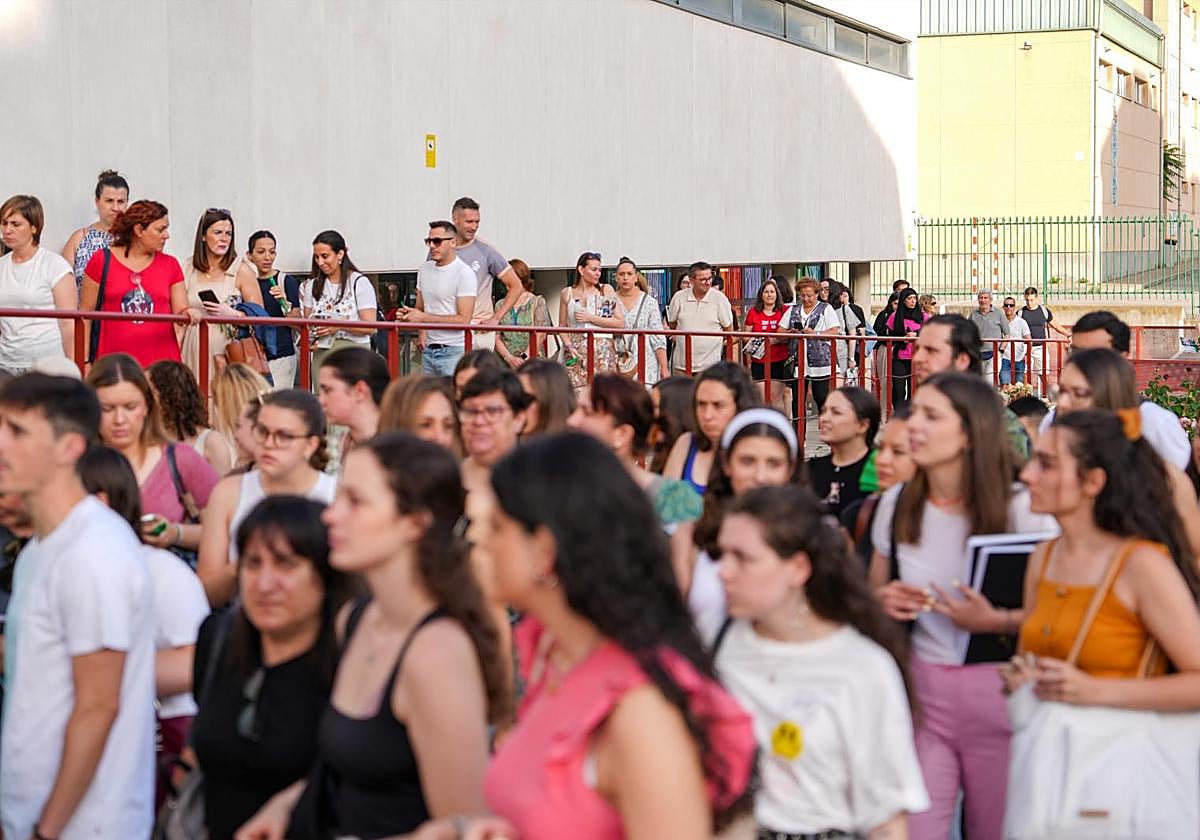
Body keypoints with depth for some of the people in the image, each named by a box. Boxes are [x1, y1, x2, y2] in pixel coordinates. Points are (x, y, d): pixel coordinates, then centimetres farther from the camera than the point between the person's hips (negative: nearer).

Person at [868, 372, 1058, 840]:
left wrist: (996, 620, -20)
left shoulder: (1022, 509, -9)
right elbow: (874, 592, 19)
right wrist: (881, 601, -4)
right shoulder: (895, 504, 4)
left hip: (997, 693, -3)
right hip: (918, 691, 3)